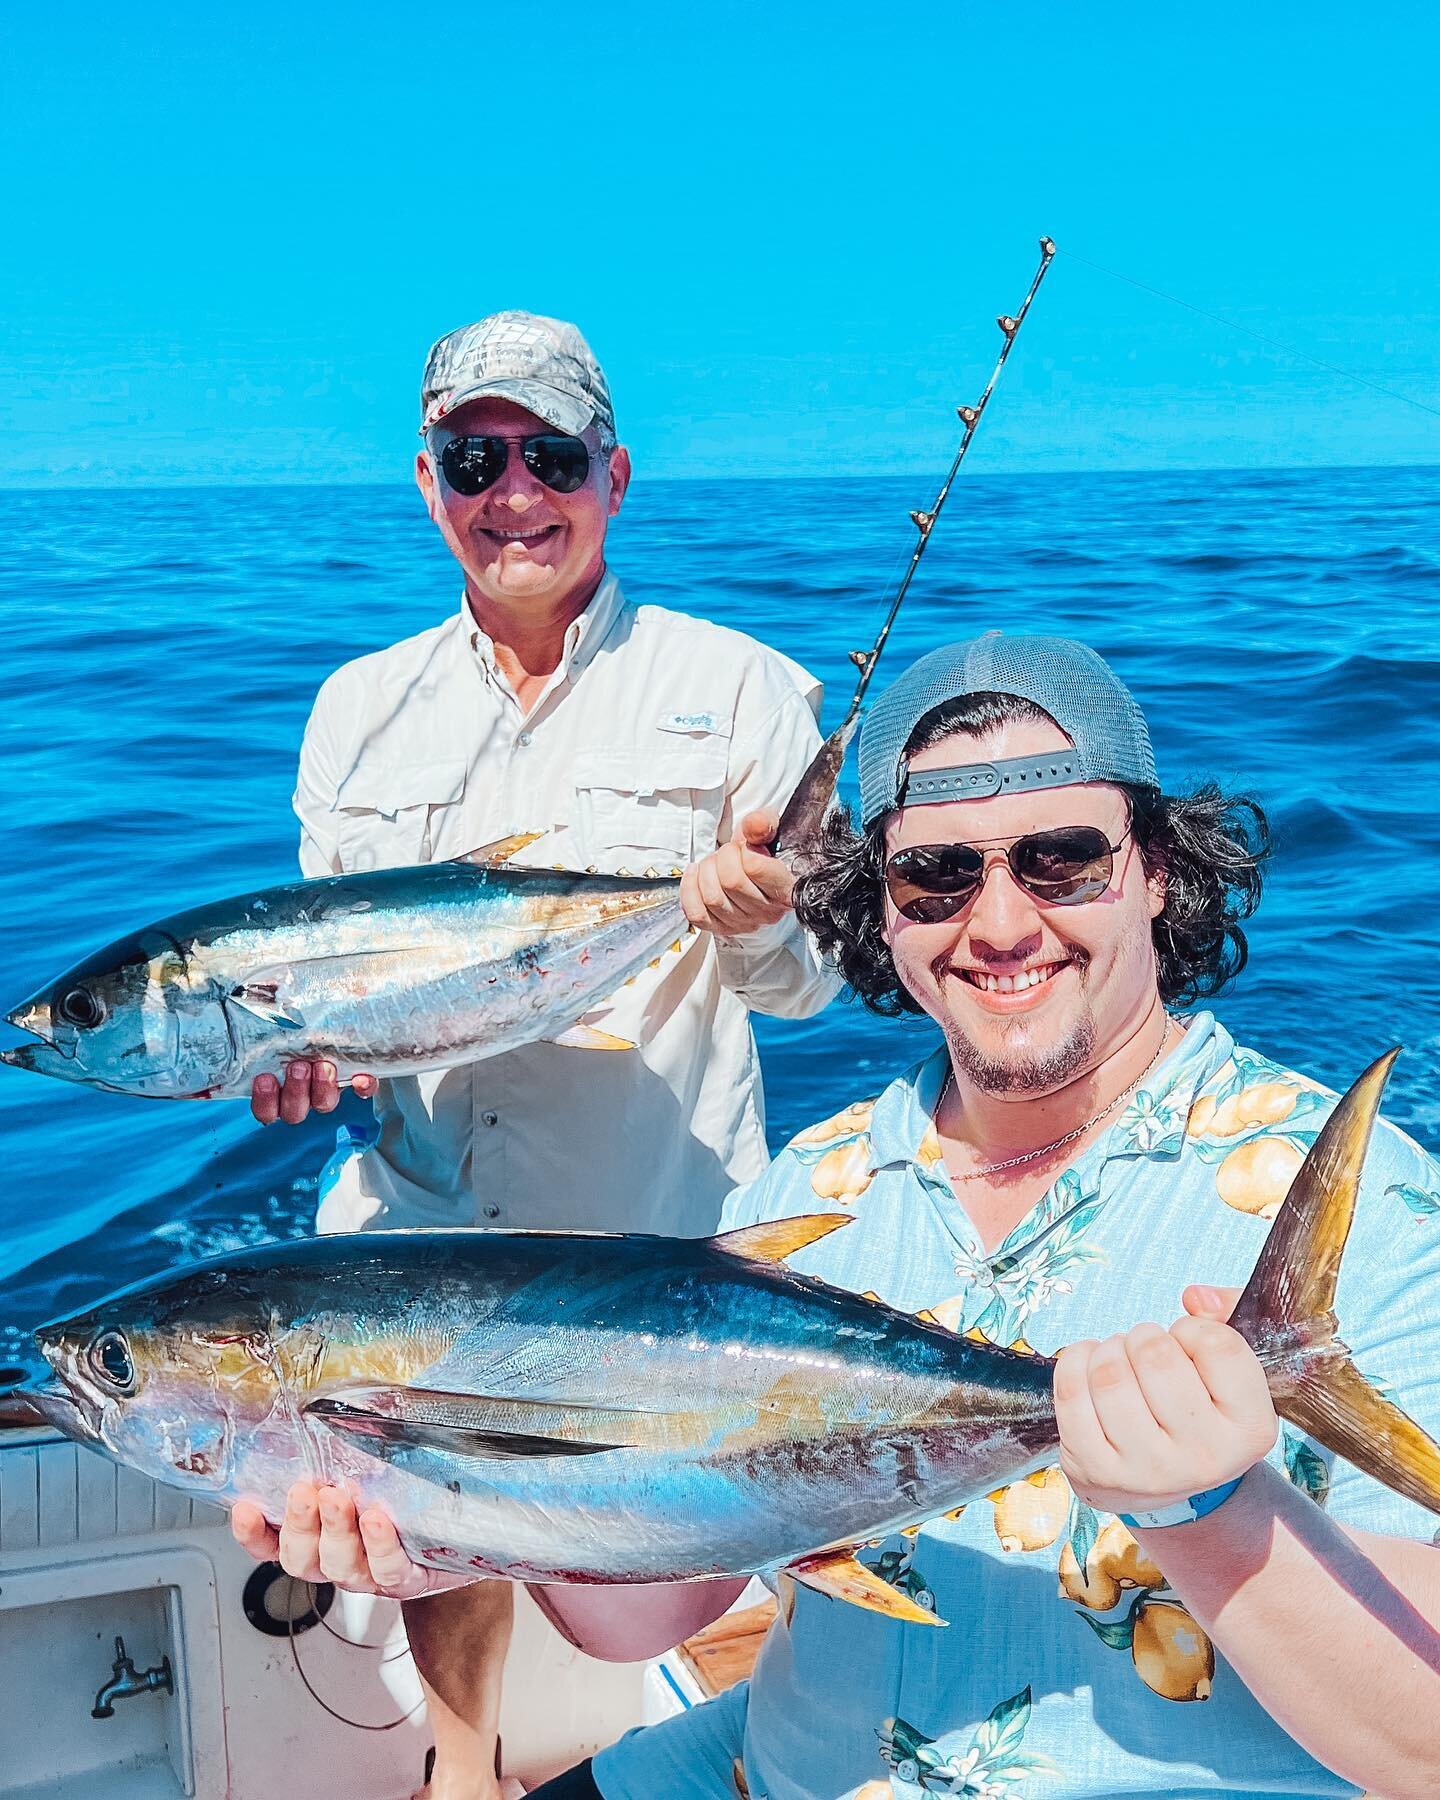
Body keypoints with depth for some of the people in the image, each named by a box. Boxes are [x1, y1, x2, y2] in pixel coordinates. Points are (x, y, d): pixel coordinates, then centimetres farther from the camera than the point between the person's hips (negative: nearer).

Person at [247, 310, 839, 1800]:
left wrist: (759, 924, -25)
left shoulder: (742, 689, -3)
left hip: (656, 1241, -3)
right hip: (414, 1229, 4)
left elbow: (811, 978, -3)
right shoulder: (359, 705, 7)